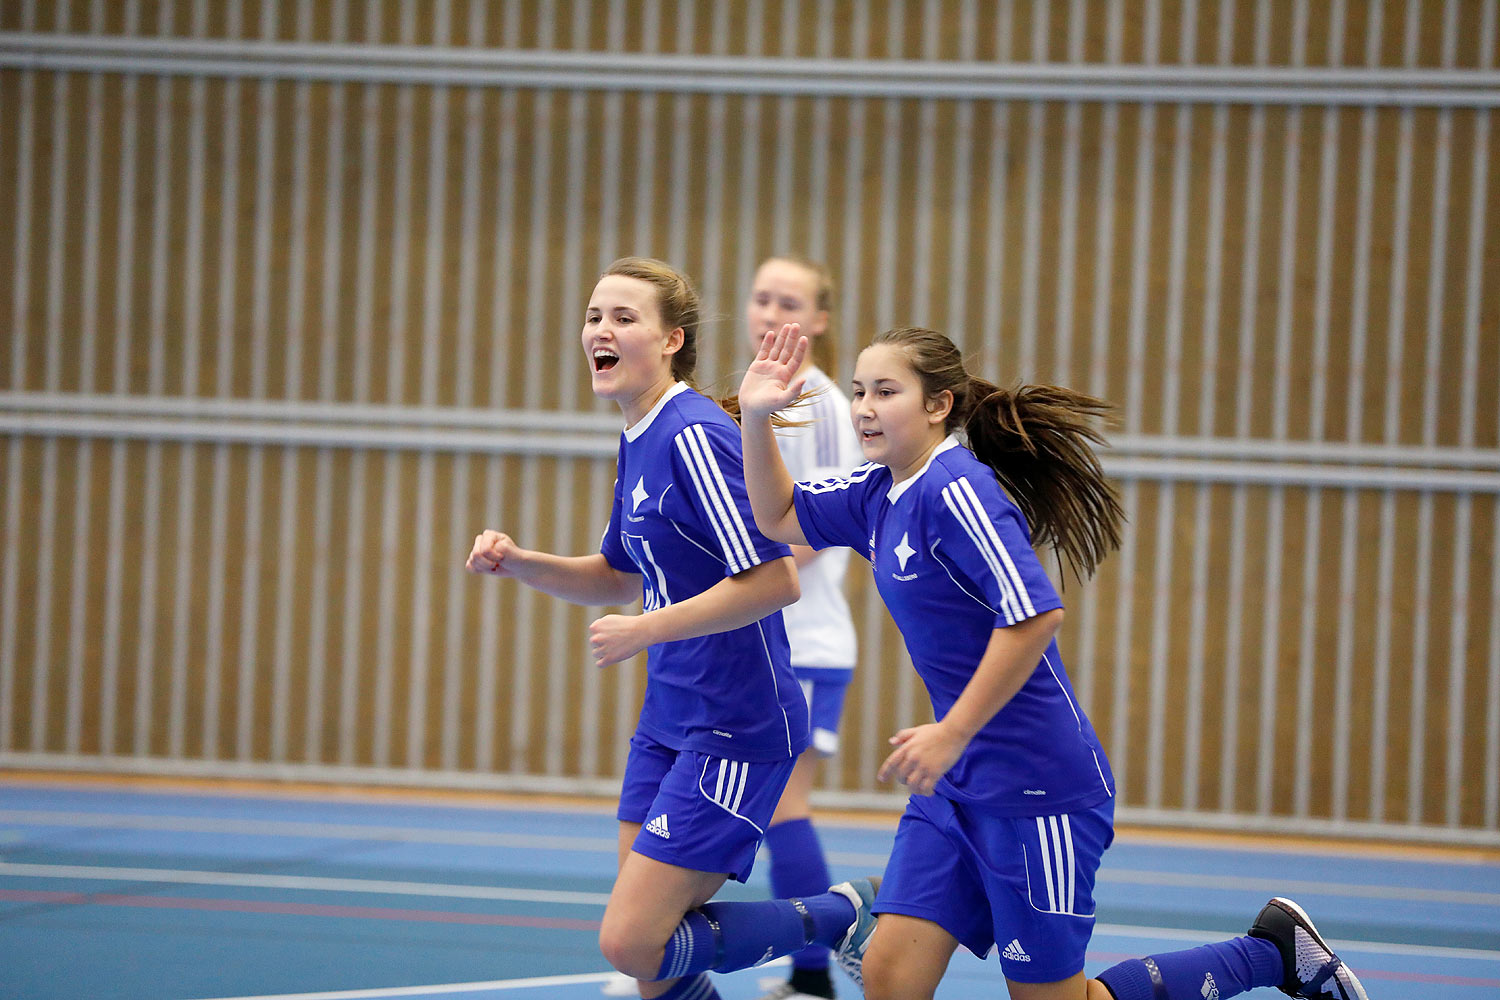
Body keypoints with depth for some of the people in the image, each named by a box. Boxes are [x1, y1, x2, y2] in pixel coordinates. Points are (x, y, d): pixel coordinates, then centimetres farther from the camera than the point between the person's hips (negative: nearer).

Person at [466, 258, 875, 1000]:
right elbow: (620, 578, 24)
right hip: (670, 720, 9)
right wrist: (519, 564, 8)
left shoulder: (695, 436, -19)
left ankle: (839, 915, 4)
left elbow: (773, 582, -24)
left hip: (736, 729, -9)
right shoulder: (638, 440, 11)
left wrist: (644, 630, -20)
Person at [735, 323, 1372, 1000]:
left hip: (1036, 786, -9)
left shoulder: (956, 489, -18)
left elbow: (1034, 615, -27)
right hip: (955, 786, 9)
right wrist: (756, 417, 6)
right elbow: (779, 517, 22)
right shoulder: (881, 494, 9)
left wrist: (952, 734, -24)